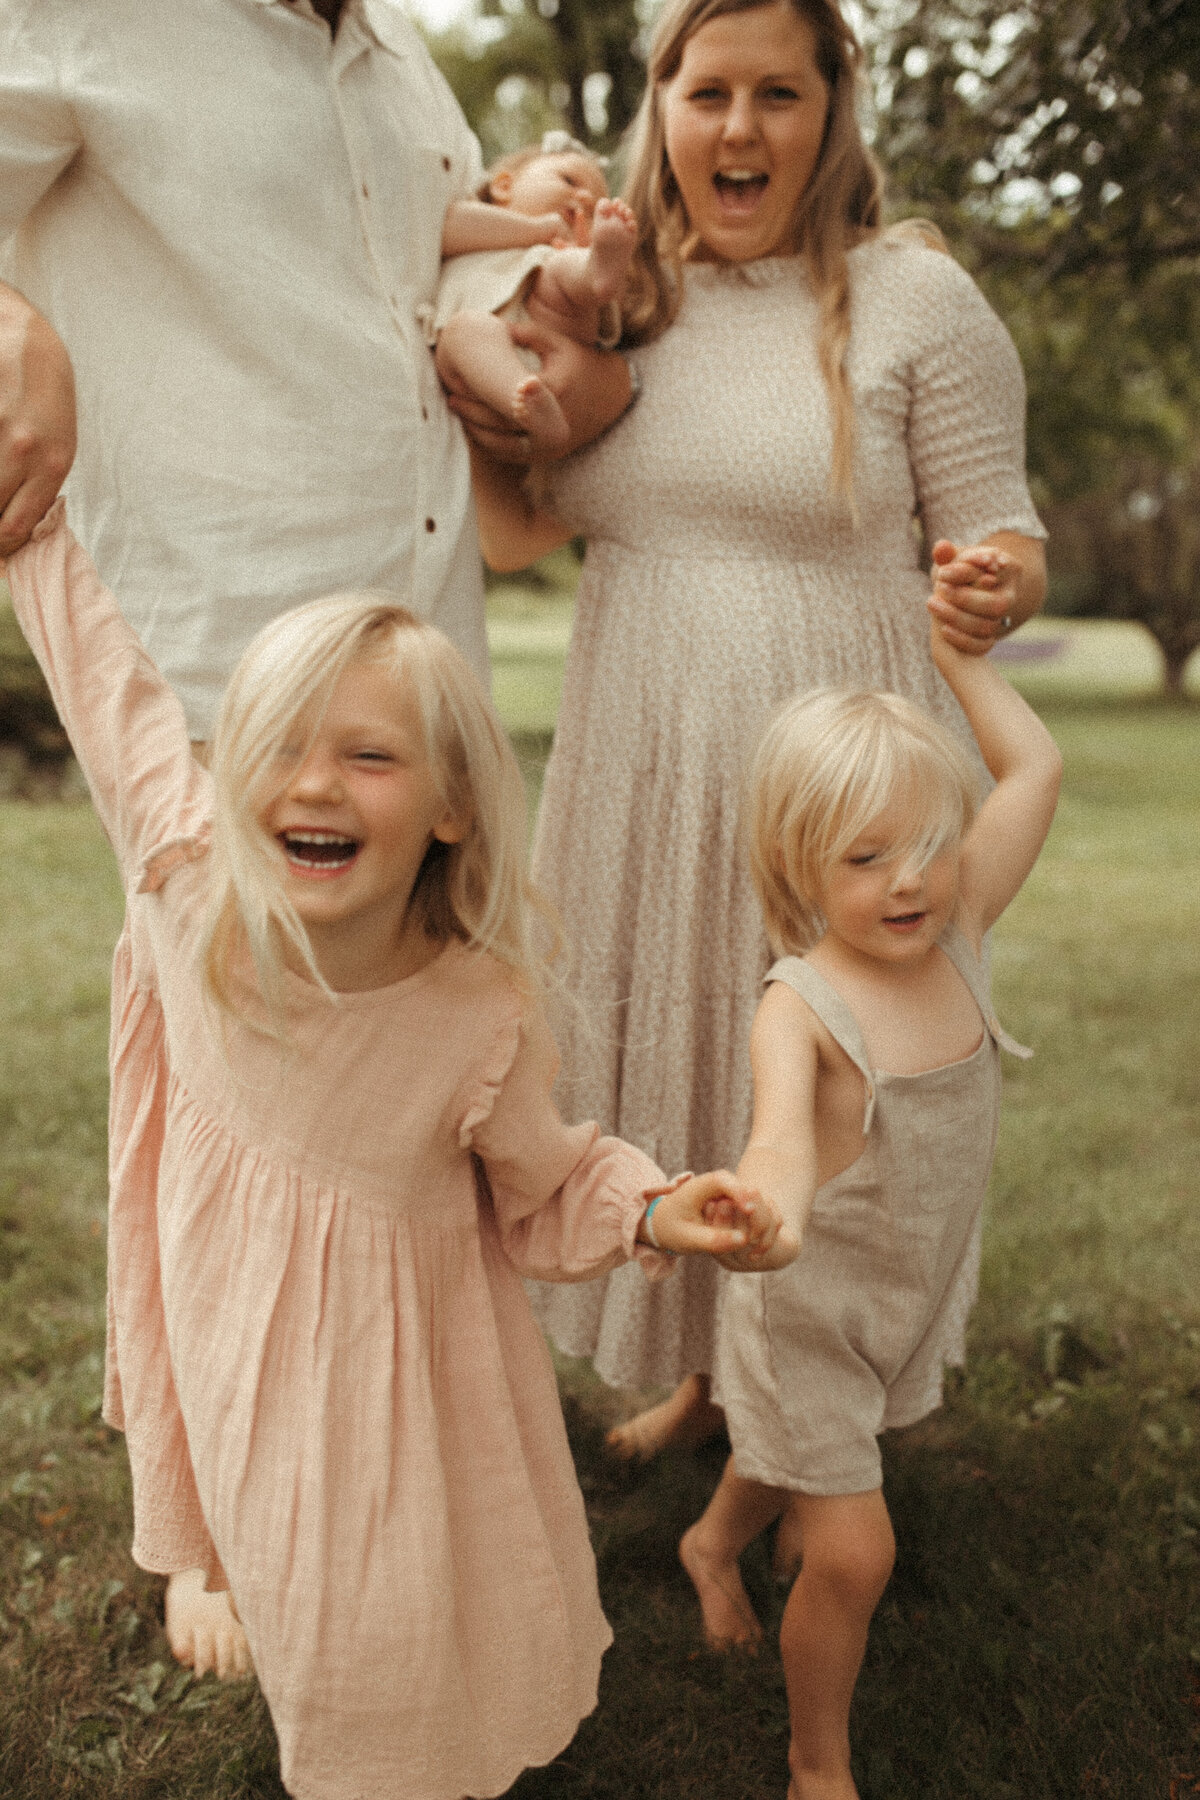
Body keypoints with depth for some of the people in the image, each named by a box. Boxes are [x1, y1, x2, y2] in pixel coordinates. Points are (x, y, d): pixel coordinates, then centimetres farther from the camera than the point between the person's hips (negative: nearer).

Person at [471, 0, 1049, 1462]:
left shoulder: (917, 298, -4)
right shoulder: (609, 300, 7)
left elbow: (1002, 538, -3)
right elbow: (517, 533, 13)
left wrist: (993, 594, -26)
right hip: (642, 787, 4)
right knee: (662, 1070, 16)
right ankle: (698, 1365, 39)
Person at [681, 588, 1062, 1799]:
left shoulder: (958, 940, -11)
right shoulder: (800, 1004, -28)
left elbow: (1034, 767, -6)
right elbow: (784, 1131, -46)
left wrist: (953, 643, -1)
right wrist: (771, 1214, -68)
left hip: (911, 1303, 6)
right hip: (809, 1313, -6)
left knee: (807, 1458, 31)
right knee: (853, 1554, -2)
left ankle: (714, 1542, 63)